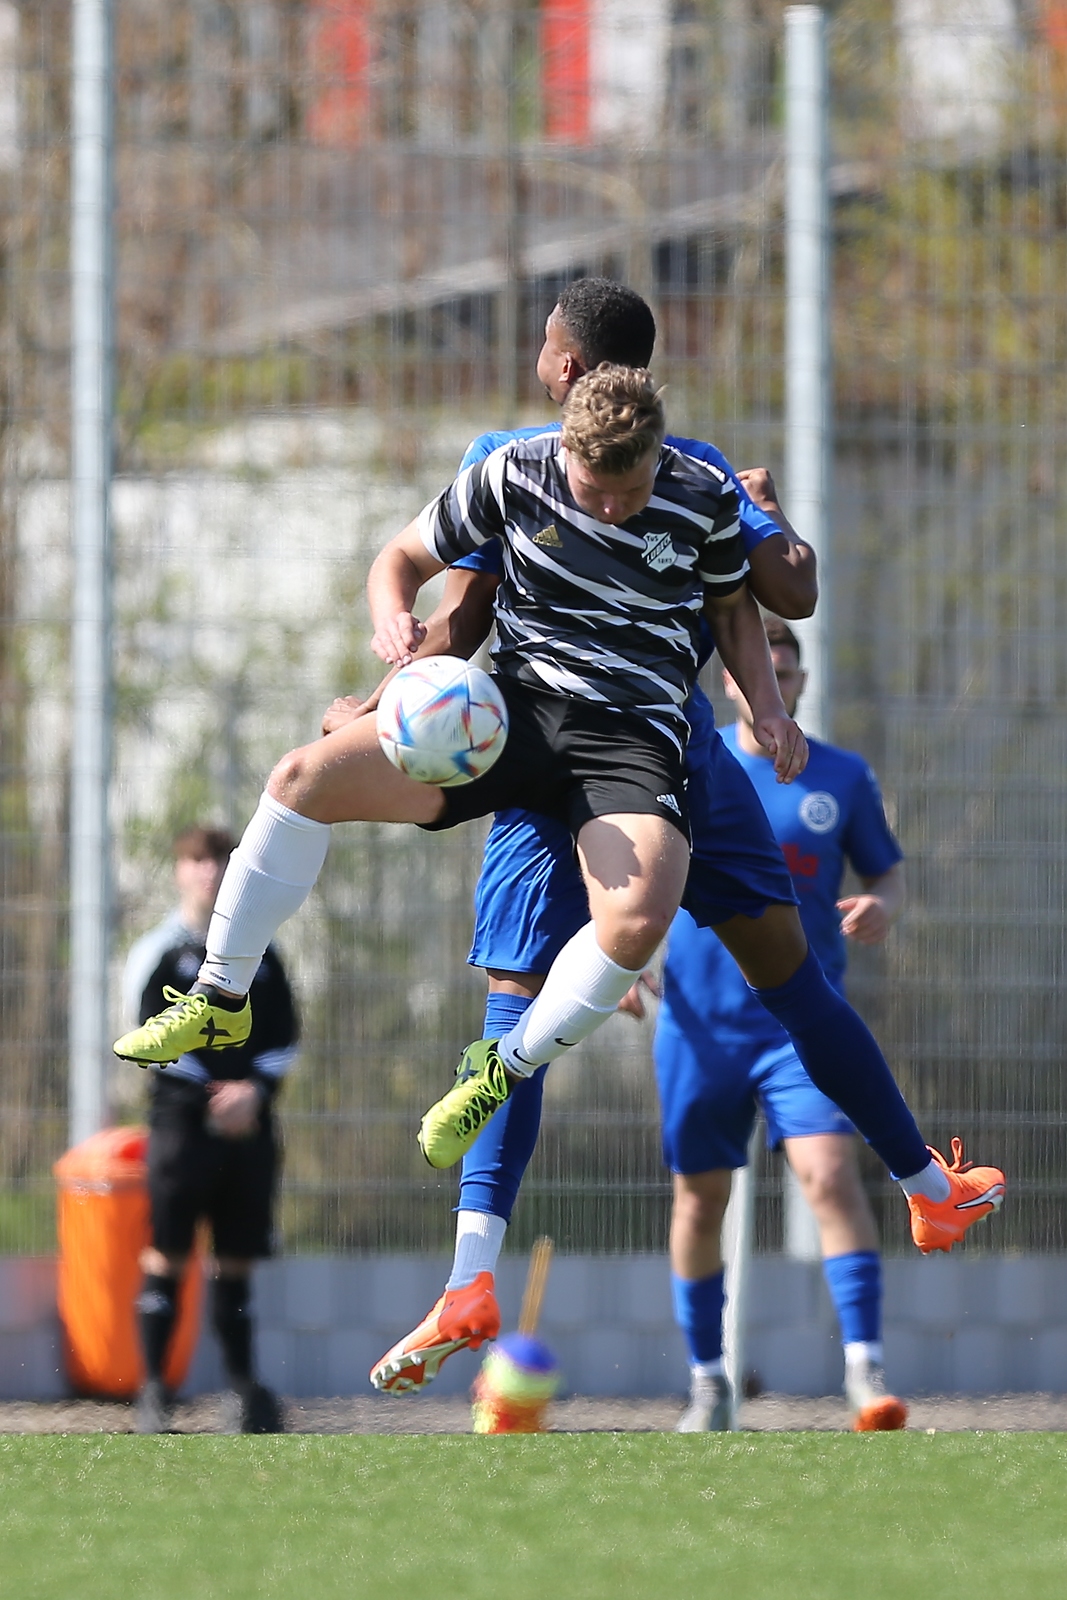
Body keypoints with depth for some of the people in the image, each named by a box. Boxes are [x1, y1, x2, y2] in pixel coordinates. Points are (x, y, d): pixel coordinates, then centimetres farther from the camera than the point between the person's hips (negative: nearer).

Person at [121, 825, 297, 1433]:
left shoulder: (259, 954, 14)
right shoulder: (159, 952, 2)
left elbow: (286, 1039, 12)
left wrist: (254, 1090, -7)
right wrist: (214, 1094, -13)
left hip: (250, 1121, 4)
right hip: (182, 1115, -4)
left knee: (239, 1257, 6)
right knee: (167, 1253, -7)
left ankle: (244, 1381, 12)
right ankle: (154, 1386, -5)